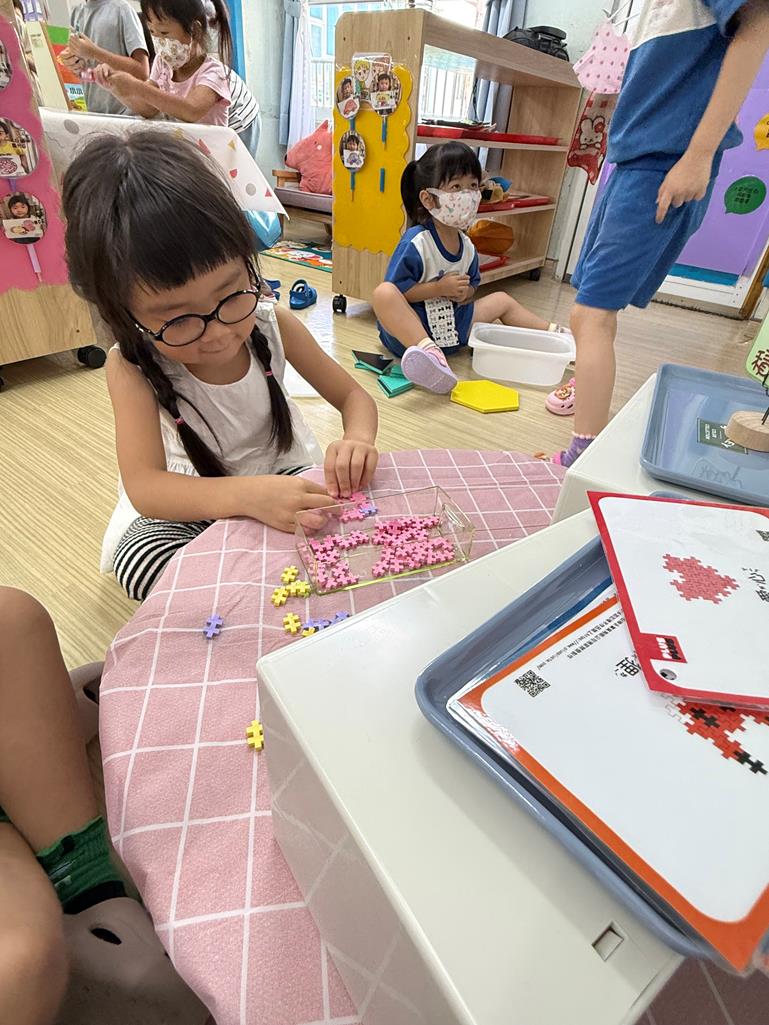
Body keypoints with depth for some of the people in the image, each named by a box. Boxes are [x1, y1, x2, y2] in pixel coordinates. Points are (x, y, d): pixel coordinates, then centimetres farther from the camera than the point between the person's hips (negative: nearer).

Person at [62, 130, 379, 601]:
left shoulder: (273, 324, -17)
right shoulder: (133, 367, -23)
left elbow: (354, 395, -8)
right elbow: (144, 486, -33)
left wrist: (358, 438, -33)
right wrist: (247, 496, -52)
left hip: (283, 473, 2)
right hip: (193, 501, -1)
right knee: (139, 557, -30)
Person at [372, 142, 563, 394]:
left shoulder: (467, 246, 5)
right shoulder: (416, 242, -17)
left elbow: (472, 286, 19)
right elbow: (395, 292, -21)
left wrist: (465, 293, -7)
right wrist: (440, 288, -23)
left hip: (451, 327, 8)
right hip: (410, 330, -7)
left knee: (502, 300, 14)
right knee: (383, 292, -37)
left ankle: (554, 333, 23)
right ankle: (428, 351, -55)